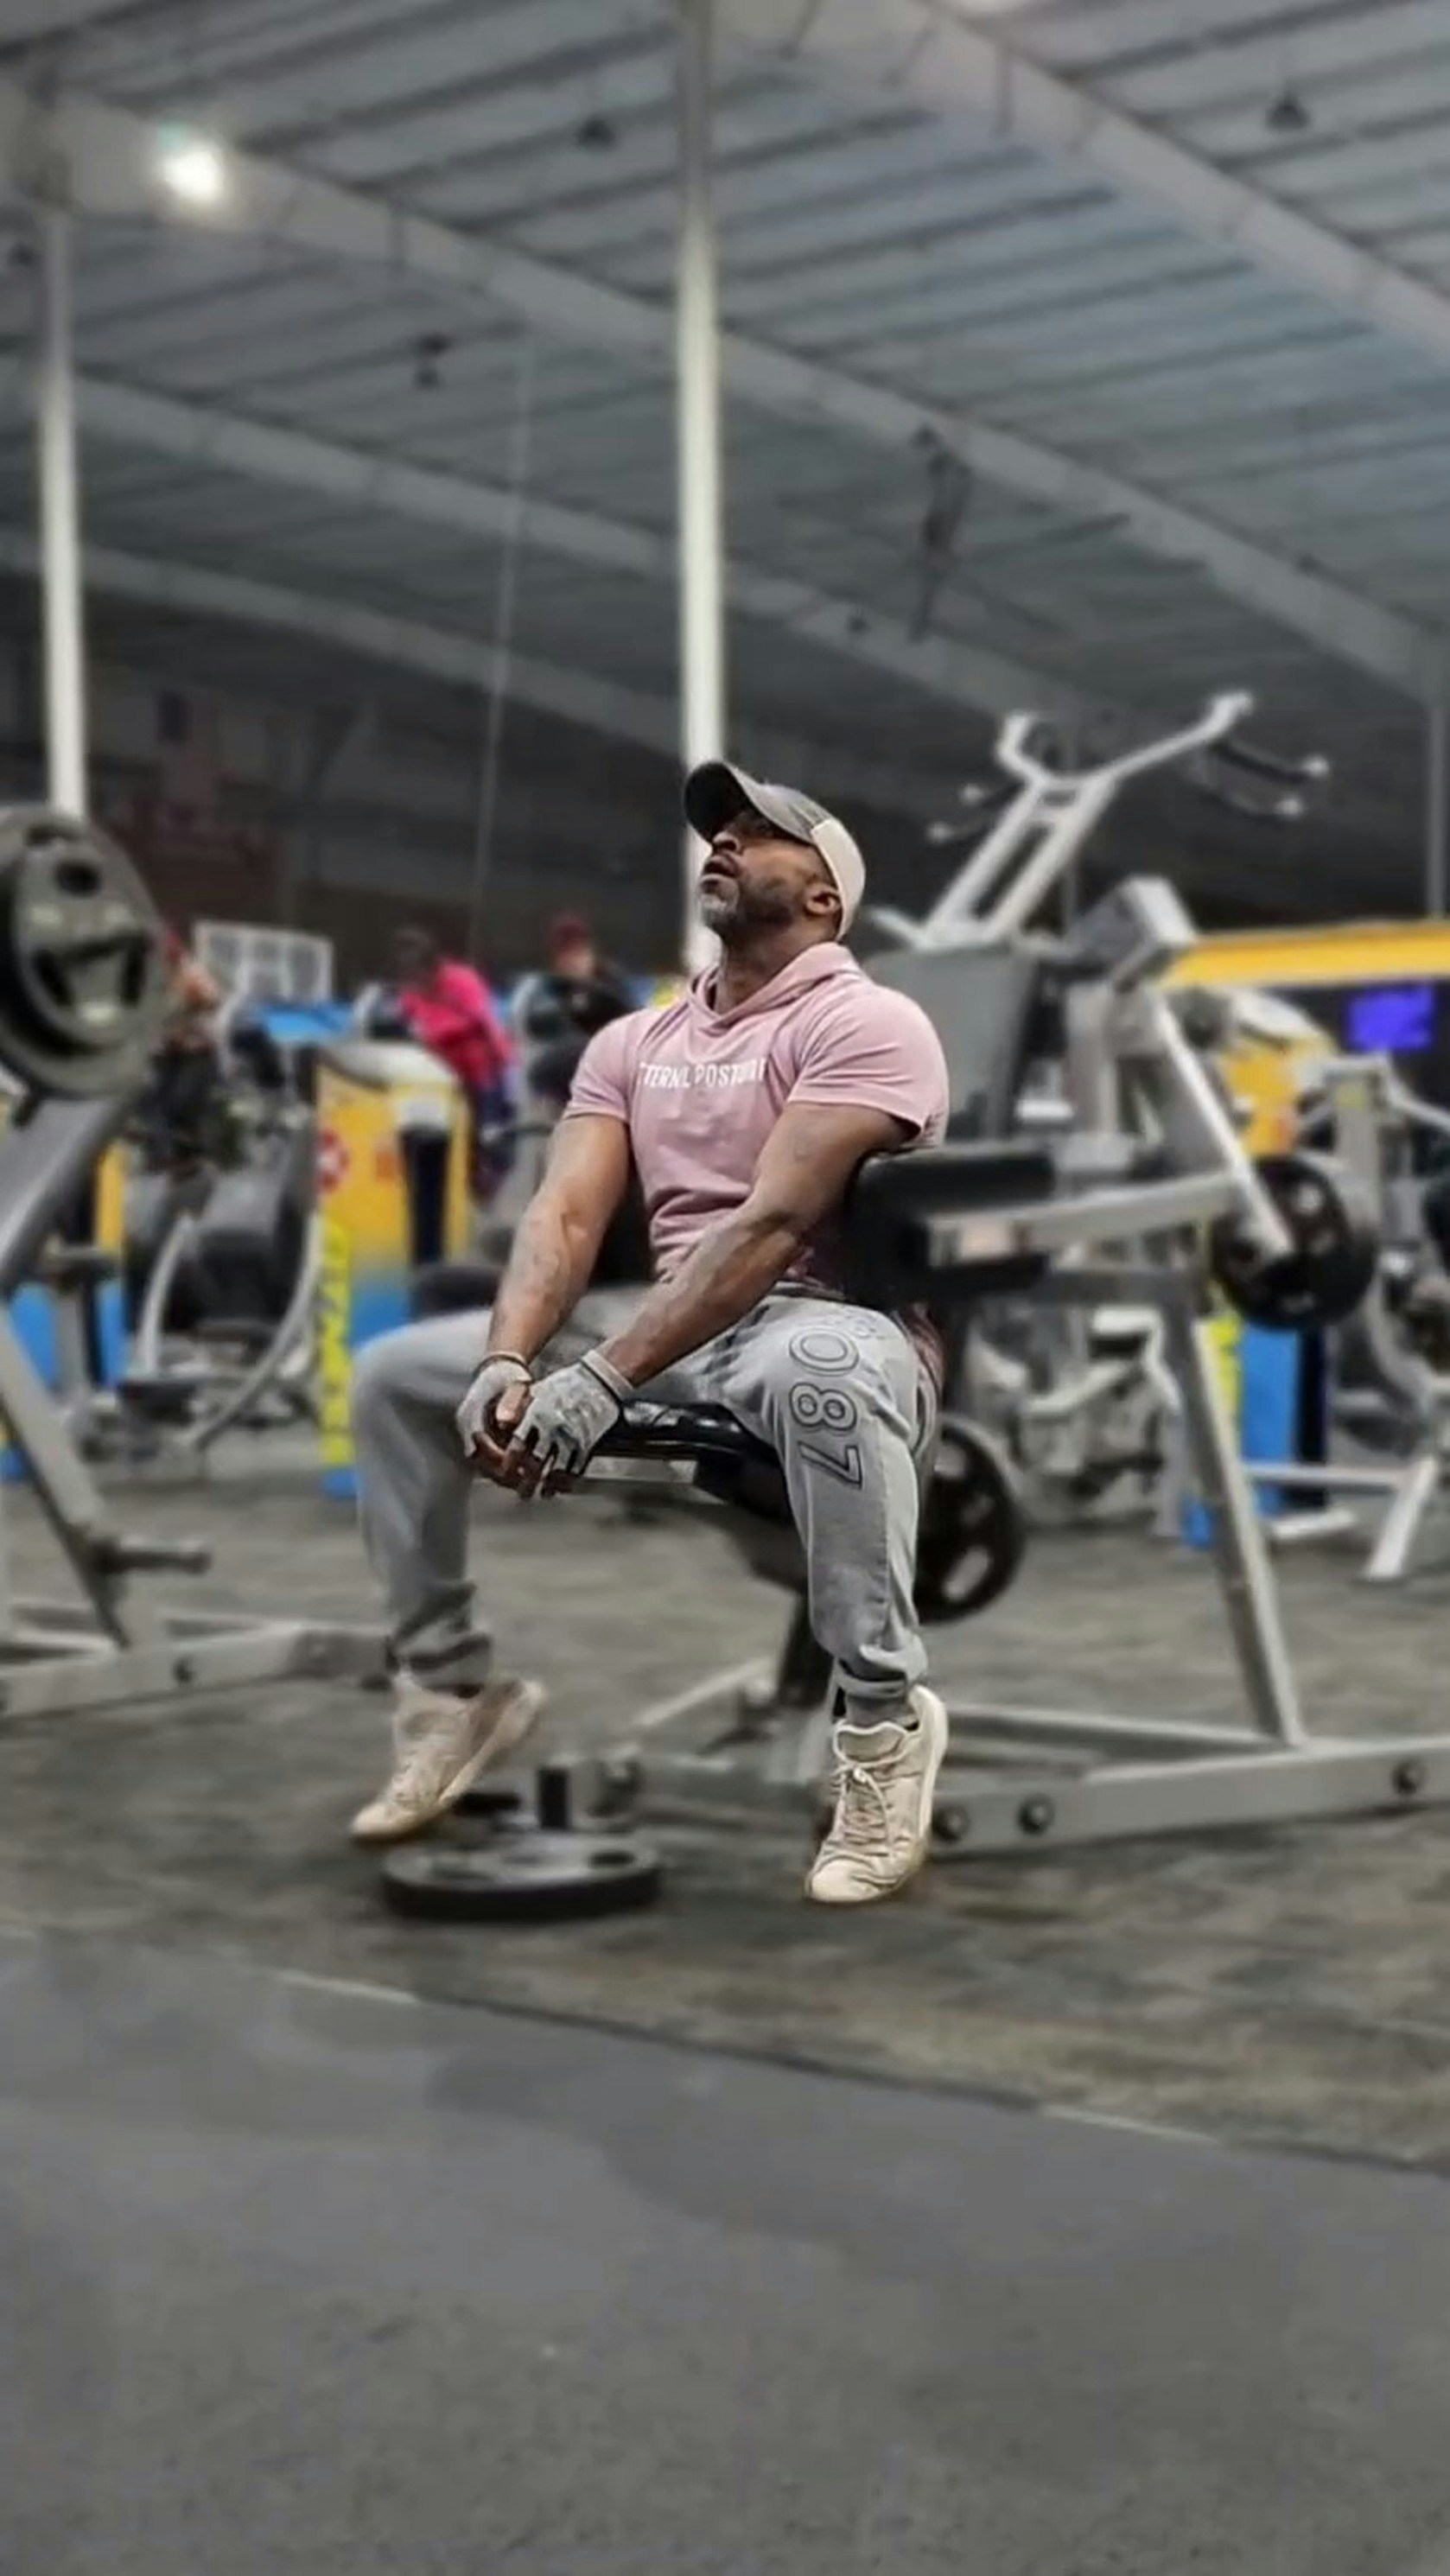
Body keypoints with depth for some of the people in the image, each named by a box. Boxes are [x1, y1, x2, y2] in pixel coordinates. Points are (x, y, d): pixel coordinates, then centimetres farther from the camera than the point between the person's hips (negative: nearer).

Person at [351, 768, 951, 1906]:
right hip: (671, 1338, 7)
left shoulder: (863, 1022, -9)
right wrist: (506, 1362, -20)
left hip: (820, 1329, -7)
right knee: (398, 1372, 1)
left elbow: (773, 1226, -22)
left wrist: (603, 1381, -30)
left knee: (822, 1373, -44)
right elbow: (567, 1214, 1)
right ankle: (453, 1686, 8)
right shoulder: (634, 1041, 15)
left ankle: (885, 1718, -28)